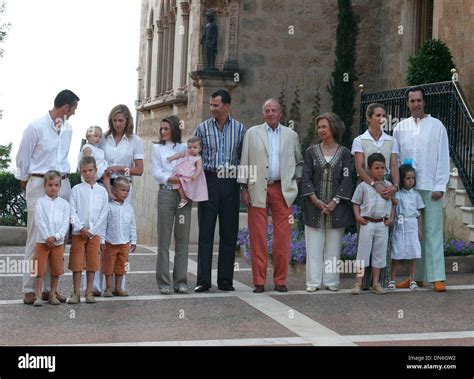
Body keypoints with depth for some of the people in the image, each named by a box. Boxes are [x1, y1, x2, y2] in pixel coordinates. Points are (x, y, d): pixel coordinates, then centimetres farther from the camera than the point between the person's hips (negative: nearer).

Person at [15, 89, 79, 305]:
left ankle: (50, 288, 12)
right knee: (36, 237, -5)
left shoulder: (68, 129, 11)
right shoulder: (36, 128, -8)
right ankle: (29, 289, 0)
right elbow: (22, 159, 2)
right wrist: (25, 181, 11)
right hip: (39, 184, -6)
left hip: (63, 185, 6)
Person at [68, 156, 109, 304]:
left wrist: (92, 231, -6)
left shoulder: (102, 191, 6)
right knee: (77, 263, -1)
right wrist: (81, 228, -12)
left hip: (95, 233, 1)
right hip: (78, 232, -1)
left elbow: (104, 214, 2)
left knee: (92, 264, 4)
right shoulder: (76, 189, 3)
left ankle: (89, 292, 11)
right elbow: (72, 212, -2)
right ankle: (76, 293, 4)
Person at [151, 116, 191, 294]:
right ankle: (164, 282, 0)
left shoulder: (184, 148, 15)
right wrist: (176, 179, -13)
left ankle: (180, 281, 6)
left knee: (182, 239, 1)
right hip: (166, 194, -1)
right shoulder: (157, 148, 12)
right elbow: (157, 173, 0)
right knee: (164, 239, -3)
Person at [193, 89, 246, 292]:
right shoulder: (203, 128, 4)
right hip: (209, 180, -1)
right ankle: (203, 280, 1)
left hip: (230, 182, 1)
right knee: (206, 232, -2)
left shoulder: (239, 129, 6)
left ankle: (225, 280, 11)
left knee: (229, 233, 4)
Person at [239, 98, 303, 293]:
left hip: (282, 190, 1)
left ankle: (280, 281, 7)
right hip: (258, 190, -1)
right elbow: (245, 162, 6)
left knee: (282, 237, 0)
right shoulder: (252, 133, 8)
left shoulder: (291, 135, 12)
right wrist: (244, 189, 0)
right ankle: (259, 281, 3)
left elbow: (299, 162, 22)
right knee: (258, 237, -2)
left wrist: (295, 180, 9)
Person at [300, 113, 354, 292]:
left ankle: (331, 281, 9)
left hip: (336, 207, -1)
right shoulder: (311, 151, 8)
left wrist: (334, 202, -11)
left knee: (333, 246, 3)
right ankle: (314, 281, 4)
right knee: (314, 245, 0)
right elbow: (306, 177, 2)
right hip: (314, 207, 1)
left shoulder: (344, 153, 4)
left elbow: (346, 179, -2)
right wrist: (315, 199, -10)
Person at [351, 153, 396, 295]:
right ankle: (358, 283, 2)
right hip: (367, 223, -3)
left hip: (382, 224, 3)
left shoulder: (388, 186, 7)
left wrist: (391, 218, 4)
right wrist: (357, 216, -10)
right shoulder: (363, 186, 0)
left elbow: (393, 203, 15)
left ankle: (376, 283, 15)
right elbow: (356, 203, 5)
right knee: (363, 252, -1)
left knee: (379, 253, 7)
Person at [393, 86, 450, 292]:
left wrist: (440, 186, -7)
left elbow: (443, 157, 0)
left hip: (430, 187, -3)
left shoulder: (436, 126, 2)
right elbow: (395, 159, 11)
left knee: (433, 232, -4)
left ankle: (437, 278, -4)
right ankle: (416, 277, 10)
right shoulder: (400, 128, 10)